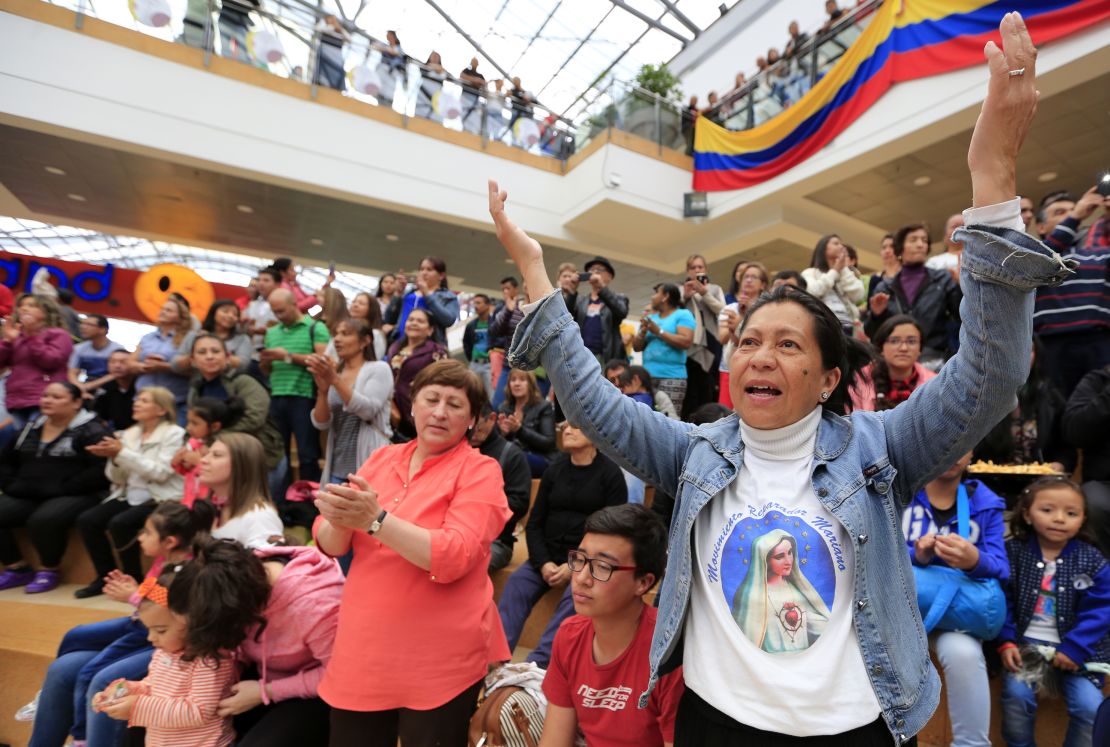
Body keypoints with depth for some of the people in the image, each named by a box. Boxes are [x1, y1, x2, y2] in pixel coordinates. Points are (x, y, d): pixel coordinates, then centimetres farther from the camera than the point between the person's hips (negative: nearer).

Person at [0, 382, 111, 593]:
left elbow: (101, 471, -20)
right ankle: (18, 568, 6)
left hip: (74, 496, -8)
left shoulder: (91, 431, -8)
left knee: (43, 520, -33)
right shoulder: (31, 427, 15)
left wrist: (62, 489, -19)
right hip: (27, 496, 8)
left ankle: (49, 571, -8)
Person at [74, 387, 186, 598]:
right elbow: (118, 479, 11)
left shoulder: (174, 434, -7)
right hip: (129, 497, 7)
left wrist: (123, 453, -18)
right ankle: (106, 578, 5)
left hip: (161, 500, -7)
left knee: (119, 523, -26)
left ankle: (133, 579, -4)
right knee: (86, 520, -12)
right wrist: (113, 457, -10)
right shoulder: (129, 434, 12)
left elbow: (160, 473, -18)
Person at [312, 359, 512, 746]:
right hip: (362, 650, 5)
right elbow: (328, 544, 1)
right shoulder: (382, 458, 4)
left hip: (439, 661, -4)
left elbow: (452, 558, -24)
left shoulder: (479, 471, -12)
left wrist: (376, 519, -30)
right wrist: (340, 521, -21)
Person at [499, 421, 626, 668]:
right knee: (516, 583, -20)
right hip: (550, 555, 4)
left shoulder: (610, 474, -2)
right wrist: (543, 563, -8)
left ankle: (538, 663, -30)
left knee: (575, 595, -30)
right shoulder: (555, 470, 10)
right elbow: (534, 524, 8)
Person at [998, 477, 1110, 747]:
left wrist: (1074, 649, -13)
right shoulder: (1013, 552, -3)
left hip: (1075, 650, 2)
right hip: (1026, 644, -1)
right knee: (1016, 693, -18)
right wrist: (1006, 642, -11)